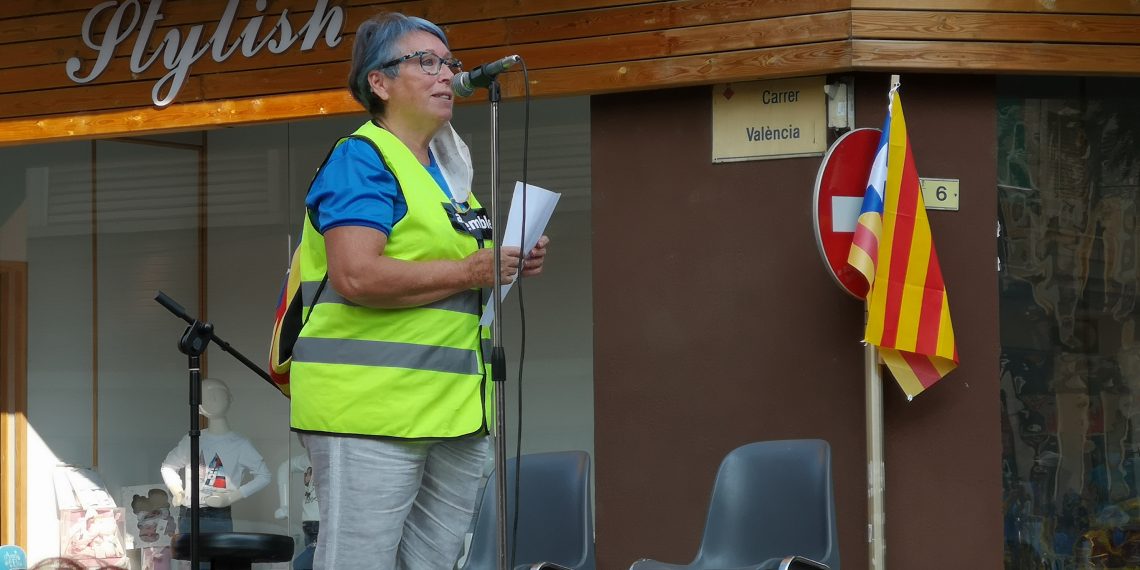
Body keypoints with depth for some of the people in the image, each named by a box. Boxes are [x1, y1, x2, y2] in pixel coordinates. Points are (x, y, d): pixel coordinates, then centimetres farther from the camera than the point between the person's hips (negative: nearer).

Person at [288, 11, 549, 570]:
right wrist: (468, 272, -14)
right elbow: (358, 277, -22)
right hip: (370, 408, -9)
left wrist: (510, 265, 11)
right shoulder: (360, 159, -8)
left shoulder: (448, 169, 20)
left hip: (455, 411, 9)